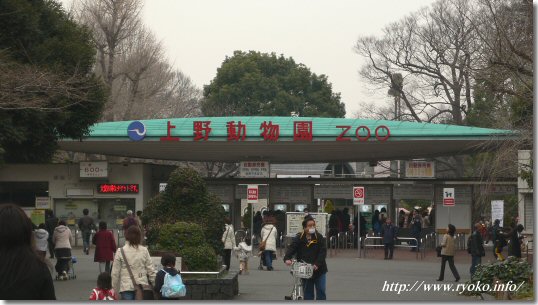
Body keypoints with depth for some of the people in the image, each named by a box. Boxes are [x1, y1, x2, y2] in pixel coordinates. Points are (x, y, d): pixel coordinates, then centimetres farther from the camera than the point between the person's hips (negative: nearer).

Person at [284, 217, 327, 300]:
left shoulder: (319, 237, -3)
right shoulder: (299, 238, -2)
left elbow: (323, 252, -10)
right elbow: (291, 248, -13)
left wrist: (317, 264, -24)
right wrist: (287, 258, -33)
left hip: (319, 270, 0)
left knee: (321, 292, 2)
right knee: (308, 293, 6)